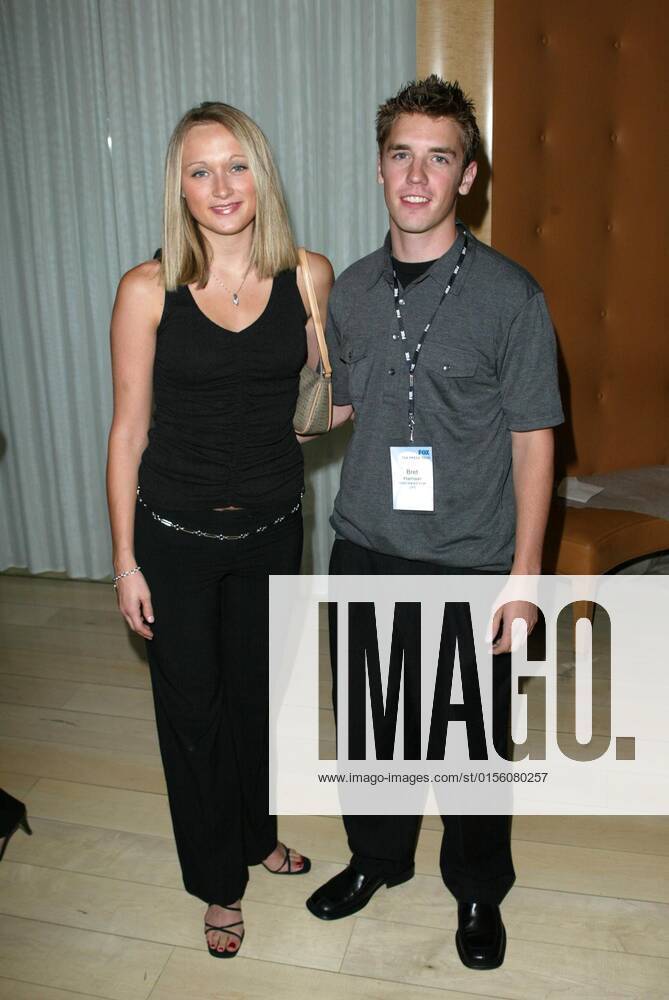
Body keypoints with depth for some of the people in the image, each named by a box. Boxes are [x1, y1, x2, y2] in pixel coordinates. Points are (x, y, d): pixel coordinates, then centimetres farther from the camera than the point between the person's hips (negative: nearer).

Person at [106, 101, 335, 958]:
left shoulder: (309, 277, -5)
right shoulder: (147, 290, -11)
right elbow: (129, 430, -7)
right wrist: (125, 560, -6)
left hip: (272, 525, 2)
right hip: (177, 534, -2)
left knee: (259, 689, 21)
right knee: (192, 705, 12)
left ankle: (257, 832, 49)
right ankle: (218, 879, 37)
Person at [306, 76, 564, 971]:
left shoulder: (510, 296, -10)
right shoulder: (350, 292, 3)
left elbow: (533, 441, -8)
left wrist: (524, 575, -10)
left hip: (469, 566, -3)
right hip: (364, 553, 4)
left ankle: (478, 889, 42)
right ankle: (377, 857, 47)